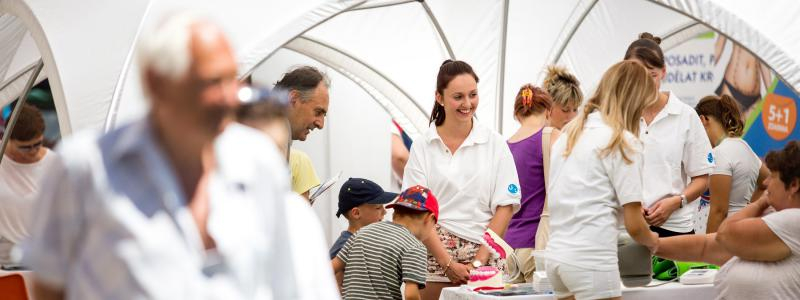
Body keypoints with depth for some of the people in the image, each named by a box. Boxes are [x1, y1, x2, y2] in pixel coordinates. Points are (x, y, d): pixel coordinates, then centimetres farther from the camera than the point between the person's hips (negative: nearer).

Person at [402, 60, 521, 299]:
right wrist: (448, 264, -11)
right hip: (434, 254, 0)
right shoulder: (422, 147, 3)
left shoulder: (494, 144, 5)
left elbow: (505, 206, 2)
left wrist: (478, 261, -7)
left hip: (485, 254, 0)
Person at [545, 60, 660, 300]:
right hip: (591, 260, -8)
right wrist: (652, 241, 14)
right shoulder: (623, 142, -7)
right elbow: (634, 226, -8)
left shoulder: (570, 133, 14)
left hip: (556, 254, 8)